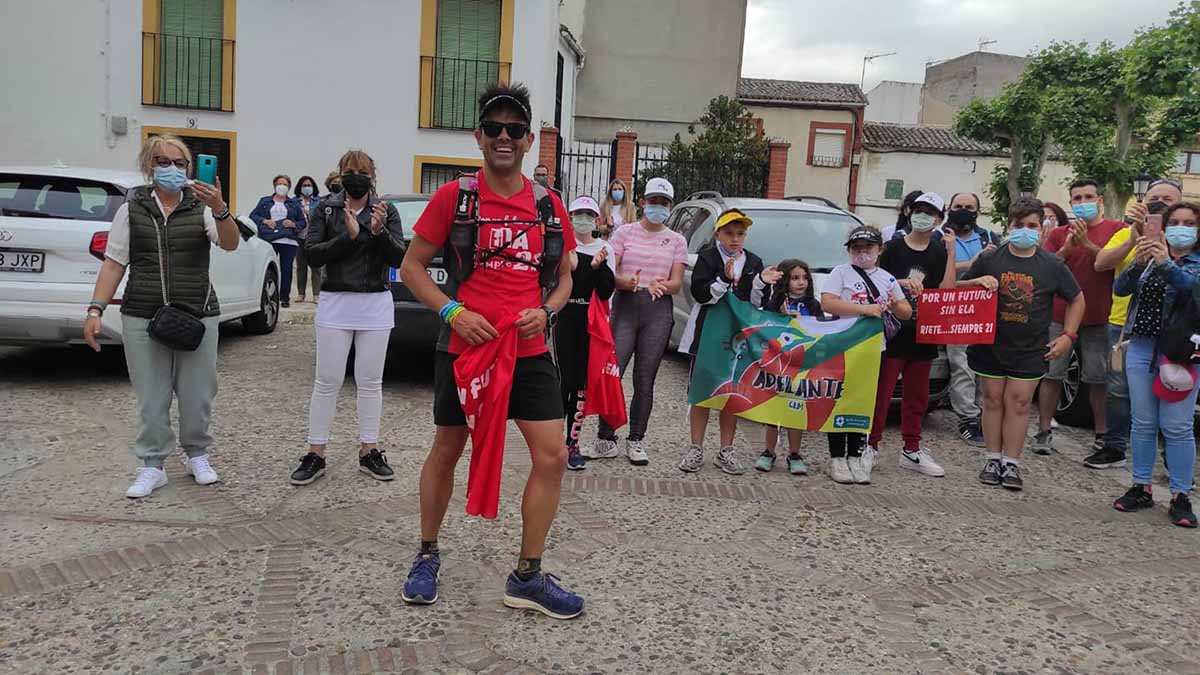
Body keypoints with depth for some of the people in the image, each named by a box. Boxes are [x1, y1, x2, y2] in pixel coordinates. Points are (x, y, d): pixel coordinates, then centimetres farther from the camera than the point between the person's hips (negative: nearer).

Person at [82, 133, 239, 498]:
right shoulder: (132, 209, 6)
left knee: (197, 395, 6)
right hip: (142, 318, 1)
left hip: (198, 317, -1)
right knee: (151, 398, 5)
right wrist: (95, 310, -3)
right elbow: (114, 263, 6)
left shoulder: (202, 206, 3)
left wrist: (220, 209, -33)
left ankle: (197, 455, 27)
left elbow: (230, 243, -14)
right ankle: (152, 466, 18)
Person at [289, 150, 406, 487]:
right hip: (335, 303, -1)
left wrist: (380, 231, -20)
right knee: (327, 381, 2)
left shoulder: (386, 210, 4)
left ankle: (369, 452, 18)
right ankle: (315, 455, 12)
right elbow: (312, 255, -7)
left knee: (370, 381, 8)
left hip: (376, 304, 1)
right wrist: (349, 235, -17)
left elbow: (399, 258, -4)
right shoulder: (325, 209, 3)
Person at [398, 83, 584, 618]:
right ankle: (427, 556, 33)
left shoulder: (549, 206, 6)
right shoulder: (454, 197, -2)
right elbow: (412, 266, 2)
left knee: (552, 456, -4)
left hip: (529, 351, 3)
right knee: (447, 451, 11)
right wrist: (453, 312, -13)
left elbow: (564, 276, 16)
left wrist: (546, 312, -5)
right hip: (464, 346, -2)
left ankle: (527, 577, 12)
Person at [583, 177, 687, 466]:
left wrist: (660, 286, -18)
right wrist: (626, 282, -21)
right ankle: (606, 440, 3)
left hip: (658, 312, 1)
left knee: (645, 380, 5)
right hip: (625, 305, -1)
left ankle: (636, 441, 15)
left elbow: (676, 283, 5)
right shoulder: (625, 232, 8)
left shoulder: (676, 241, 12)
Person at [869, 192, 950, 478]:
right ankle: (871, 445, 5)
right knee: (881, 391, -4)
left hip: (923, 336, 4)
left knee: (917, 395, 11)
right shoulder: (893, 248, 0)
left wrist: (951, 254, -8)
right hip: (892, 333, -4)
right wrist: (901, 283, -17)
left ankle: (911, 450, 21)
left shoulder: (940, 253, 8)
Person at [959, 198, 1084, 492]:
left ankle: (1011, 464, 8)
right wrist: (978, 282, -15)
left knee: (1018, 403, 0)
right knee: (993, 400, 7)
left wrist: (1068, 336, 2)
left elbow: (1077, 300, 11)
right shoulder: (989, 259, -1)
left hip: (1030, 349, -1)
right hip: (991, 345, 1)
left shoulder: (1053, 265, 0)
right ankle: (993, 459, 17)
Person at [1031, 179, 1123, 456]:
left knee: (1099, 380, 4)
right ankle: (1044, 431, 10)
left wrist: (1087, 243, -18)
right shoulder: (1059, 233, 11)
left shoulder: (1117, 229, 4)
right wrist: (1066, 250, -12)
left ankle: (1102, 436, 15)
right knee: (1051, 375, 3)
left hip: (1099, 319, -2)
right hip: (1060, 316, 2)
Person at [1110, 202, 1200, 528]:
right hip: (1142, 347, 3)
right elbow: (1119, 288, -1)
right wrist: (1138, 263, -18)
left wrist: (1166, 264, -34)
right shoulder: (1148, 258, 11)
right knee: (1143, 423, 8)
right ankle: (1141, 488, 18)